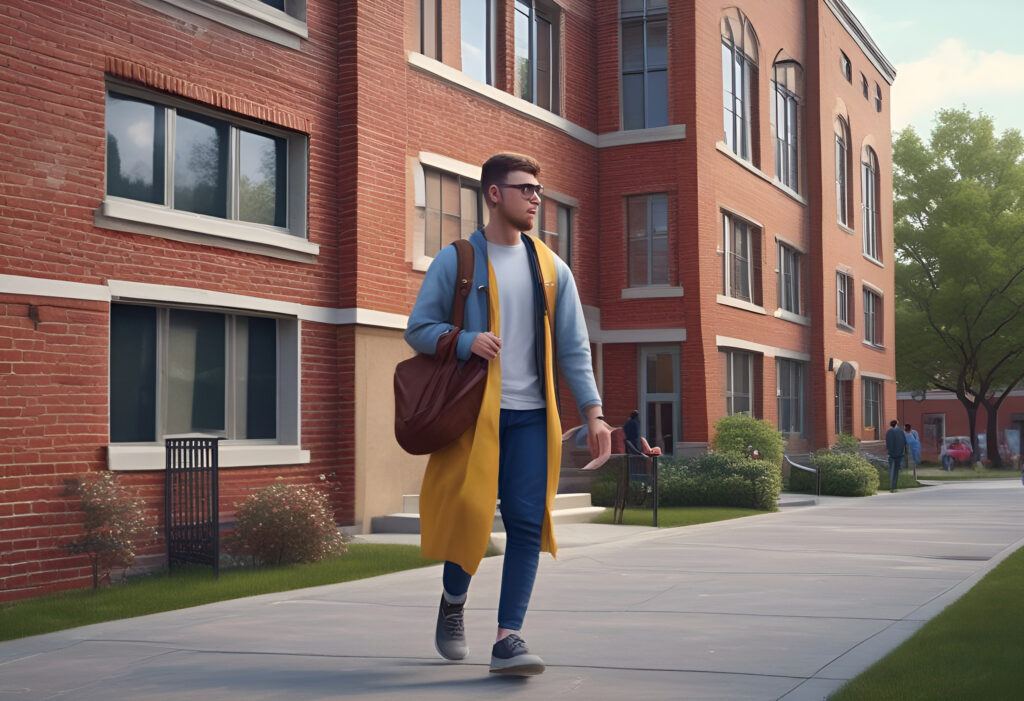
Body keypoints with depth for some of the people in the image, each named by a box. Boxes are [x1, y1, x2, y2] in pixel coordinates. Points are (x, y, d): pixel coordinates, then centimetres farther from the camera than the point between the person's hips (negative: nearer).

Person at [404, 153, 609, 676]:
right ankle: (453, 602, 28)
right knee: (469, 512, -3)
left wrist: (592, 411, 0)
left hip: (531, 415, 3)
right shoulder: (455, 261, 2)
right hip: (474, 412, -3)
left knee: (527, 522, -4)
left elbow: (573, 347, 9)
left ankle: (508, 638, 2)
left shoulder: (550, 267, 10)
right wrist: (465, 340, -16)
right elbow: (418, 329, 3)